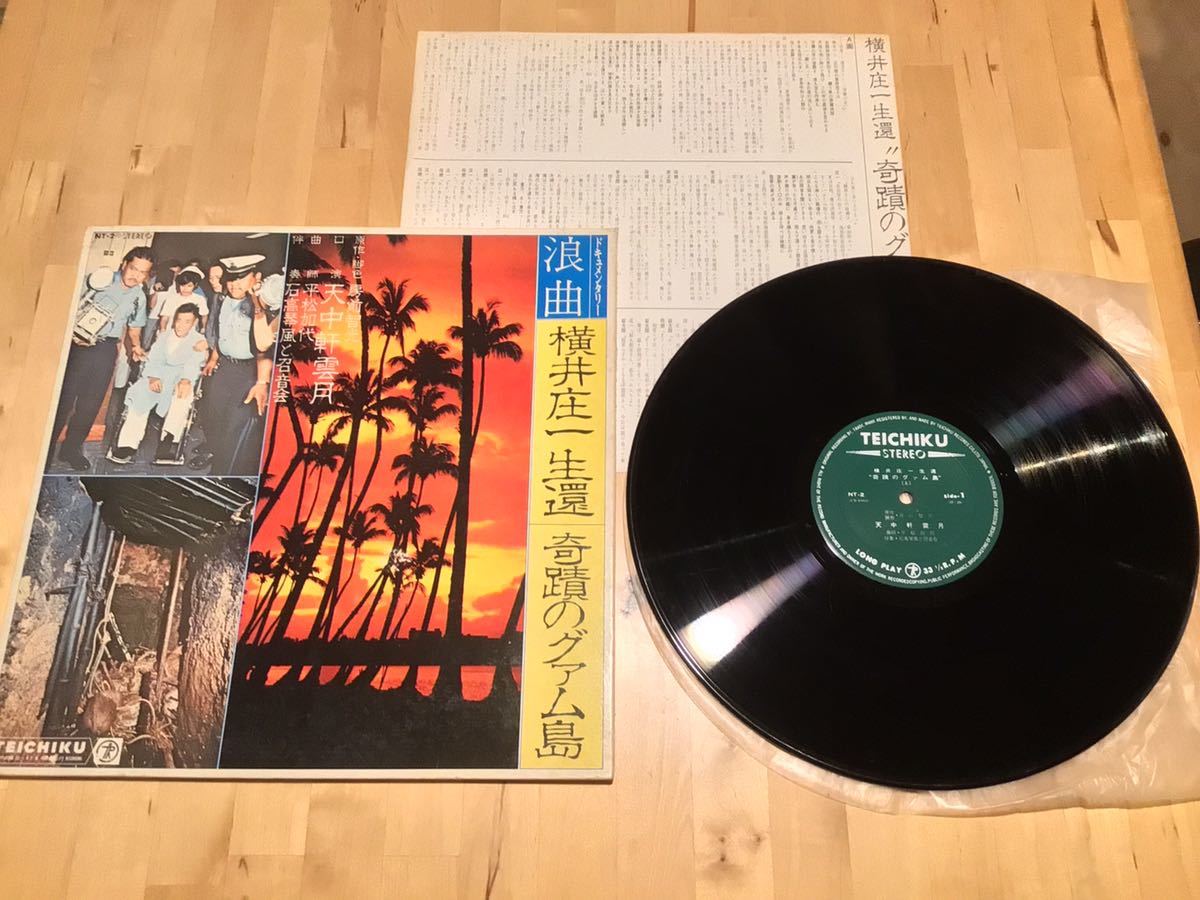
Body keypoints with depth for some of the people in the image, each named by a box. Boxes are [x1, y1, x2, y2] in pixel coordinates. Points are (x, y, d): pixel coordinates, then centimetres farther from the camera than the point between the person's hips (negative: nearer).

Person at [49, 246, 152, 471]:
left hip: (106, 351, 4)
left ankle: (71, 448, 23)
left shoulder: (139, 297, 10)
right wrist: (73, 331, -17)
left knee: (91, 403, 8)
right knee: (64, 397, -3)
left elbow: (134, 326, 21)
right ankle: (47, 448, 9)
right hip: (80, 344, -4)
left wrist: (135, 345, 1)